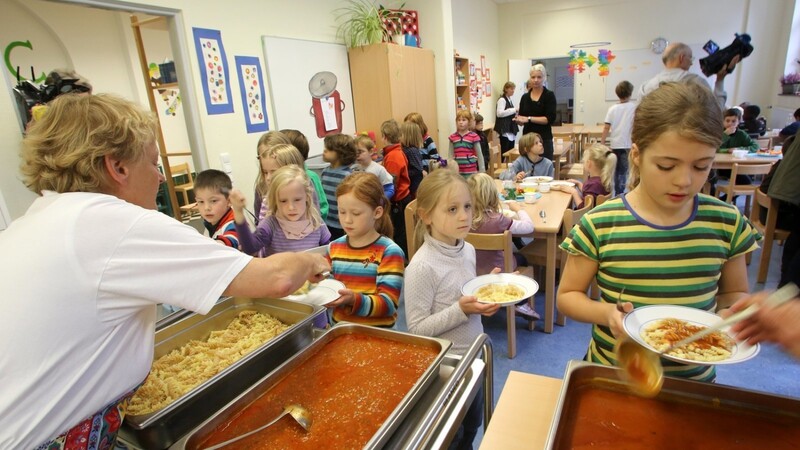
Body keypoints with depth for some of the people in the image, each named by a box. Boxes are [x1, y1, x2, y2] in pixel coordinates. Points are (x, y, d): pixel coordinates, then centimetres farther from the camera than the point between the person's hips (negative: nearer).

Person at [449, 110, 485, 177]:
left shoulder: (474, 137, -4)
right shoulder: (452, 137, 4)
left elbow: (479, 155, 0)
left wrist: (482, 172, -1)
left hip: (471, 171, -3)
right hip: (457, 171, 3)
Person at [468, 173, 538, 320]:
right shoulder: (496, 220, -29)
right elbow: (529, 226, -19)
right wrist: (518, 209, -2)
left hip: (472, 270, 4)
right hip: (496, 270, -4)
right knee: (522, 258, 27)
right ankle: (521, 304, 29)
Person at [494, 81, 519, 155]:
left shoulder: (510, 100, 18)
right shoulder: (502, 100, -10)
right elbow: (499, 113, -23)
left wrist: (516, 114, 11)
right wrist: (514, 110, -20)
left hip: (511, 129, 9)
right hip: (504, 130, -9)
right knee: (504, 151, -9)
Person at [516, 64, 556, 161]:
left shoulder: (549, 95, -2)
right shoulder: (525, 97, 10)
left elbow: (550, 119, -12)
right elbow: (521, 120, 10)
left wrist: (529, 119, -18)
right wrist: (519, 120, -13)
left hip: (544, 139, -3)